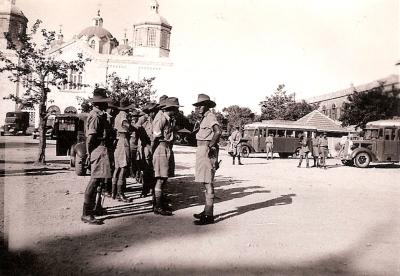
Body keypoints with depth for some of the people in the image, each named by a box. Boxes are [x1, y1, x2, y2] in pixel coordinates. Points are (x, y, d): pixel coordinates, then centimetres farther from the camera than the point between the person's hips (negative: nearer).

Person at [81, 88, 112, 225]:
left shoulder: (99, 115, 18)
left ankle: (94, 207, 32)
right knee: (95, 180, -10)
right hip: (98, 149, -11)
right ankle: (86, 214, -7)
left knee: (97, 180, 19)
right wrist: (89, 154, -14)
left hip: (101, 150, 11)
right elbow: (90, 137, -18)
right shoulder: (95, 116, -14)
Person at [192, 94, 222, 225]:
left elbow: (218, 131, -29)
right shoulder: (204, 118, 19)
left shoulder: (210, 117, -11)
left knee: (208, 183, -9)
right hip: (202, 150, 10)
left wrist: (211, 145, -22)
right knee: (206, 182, 15)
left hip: (207, 151, -10)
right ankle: (207, 211, 26)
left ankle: (209, 216, -6)